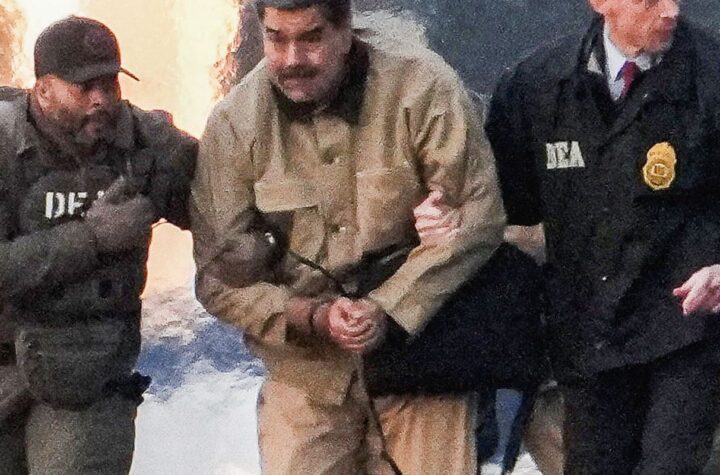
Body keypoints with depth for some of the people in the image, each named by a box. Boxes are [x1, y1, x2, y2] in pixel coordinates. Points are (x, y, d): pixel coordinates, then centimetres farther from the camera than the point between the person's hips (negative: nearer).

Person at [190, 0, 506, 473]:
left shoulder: (423, 87, -11)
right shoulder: (233, 125, -5)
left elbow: (479, 218, -10)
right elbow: (218, 276, -1)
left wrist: (387, 308, -18)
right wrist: (310, 319, -17)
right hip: (306, 372, 1)